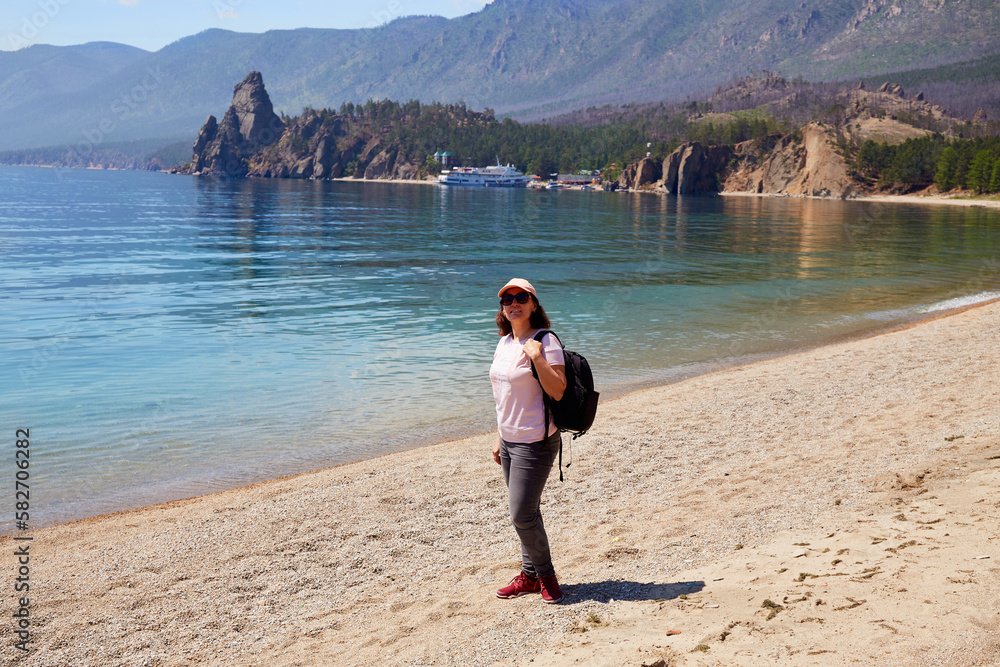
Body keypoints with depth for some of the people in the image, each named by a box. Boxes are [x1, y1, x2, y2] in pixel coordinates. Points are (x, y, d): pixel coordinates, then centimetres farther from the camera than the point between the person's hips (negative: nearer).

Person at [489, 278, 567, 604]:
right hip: (509, 440, 8)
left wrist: (537, 357, -26)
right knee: (524, 512, 14)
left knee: (522, 514, -7)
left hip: (535, 441, -7)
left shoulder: (546, 342, -13)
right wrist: (499, 437, 18)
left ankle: (545, 574, 13)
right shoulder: (504, 342, 11)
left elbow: (558, 391, -20)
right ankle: (530, 575, 25)